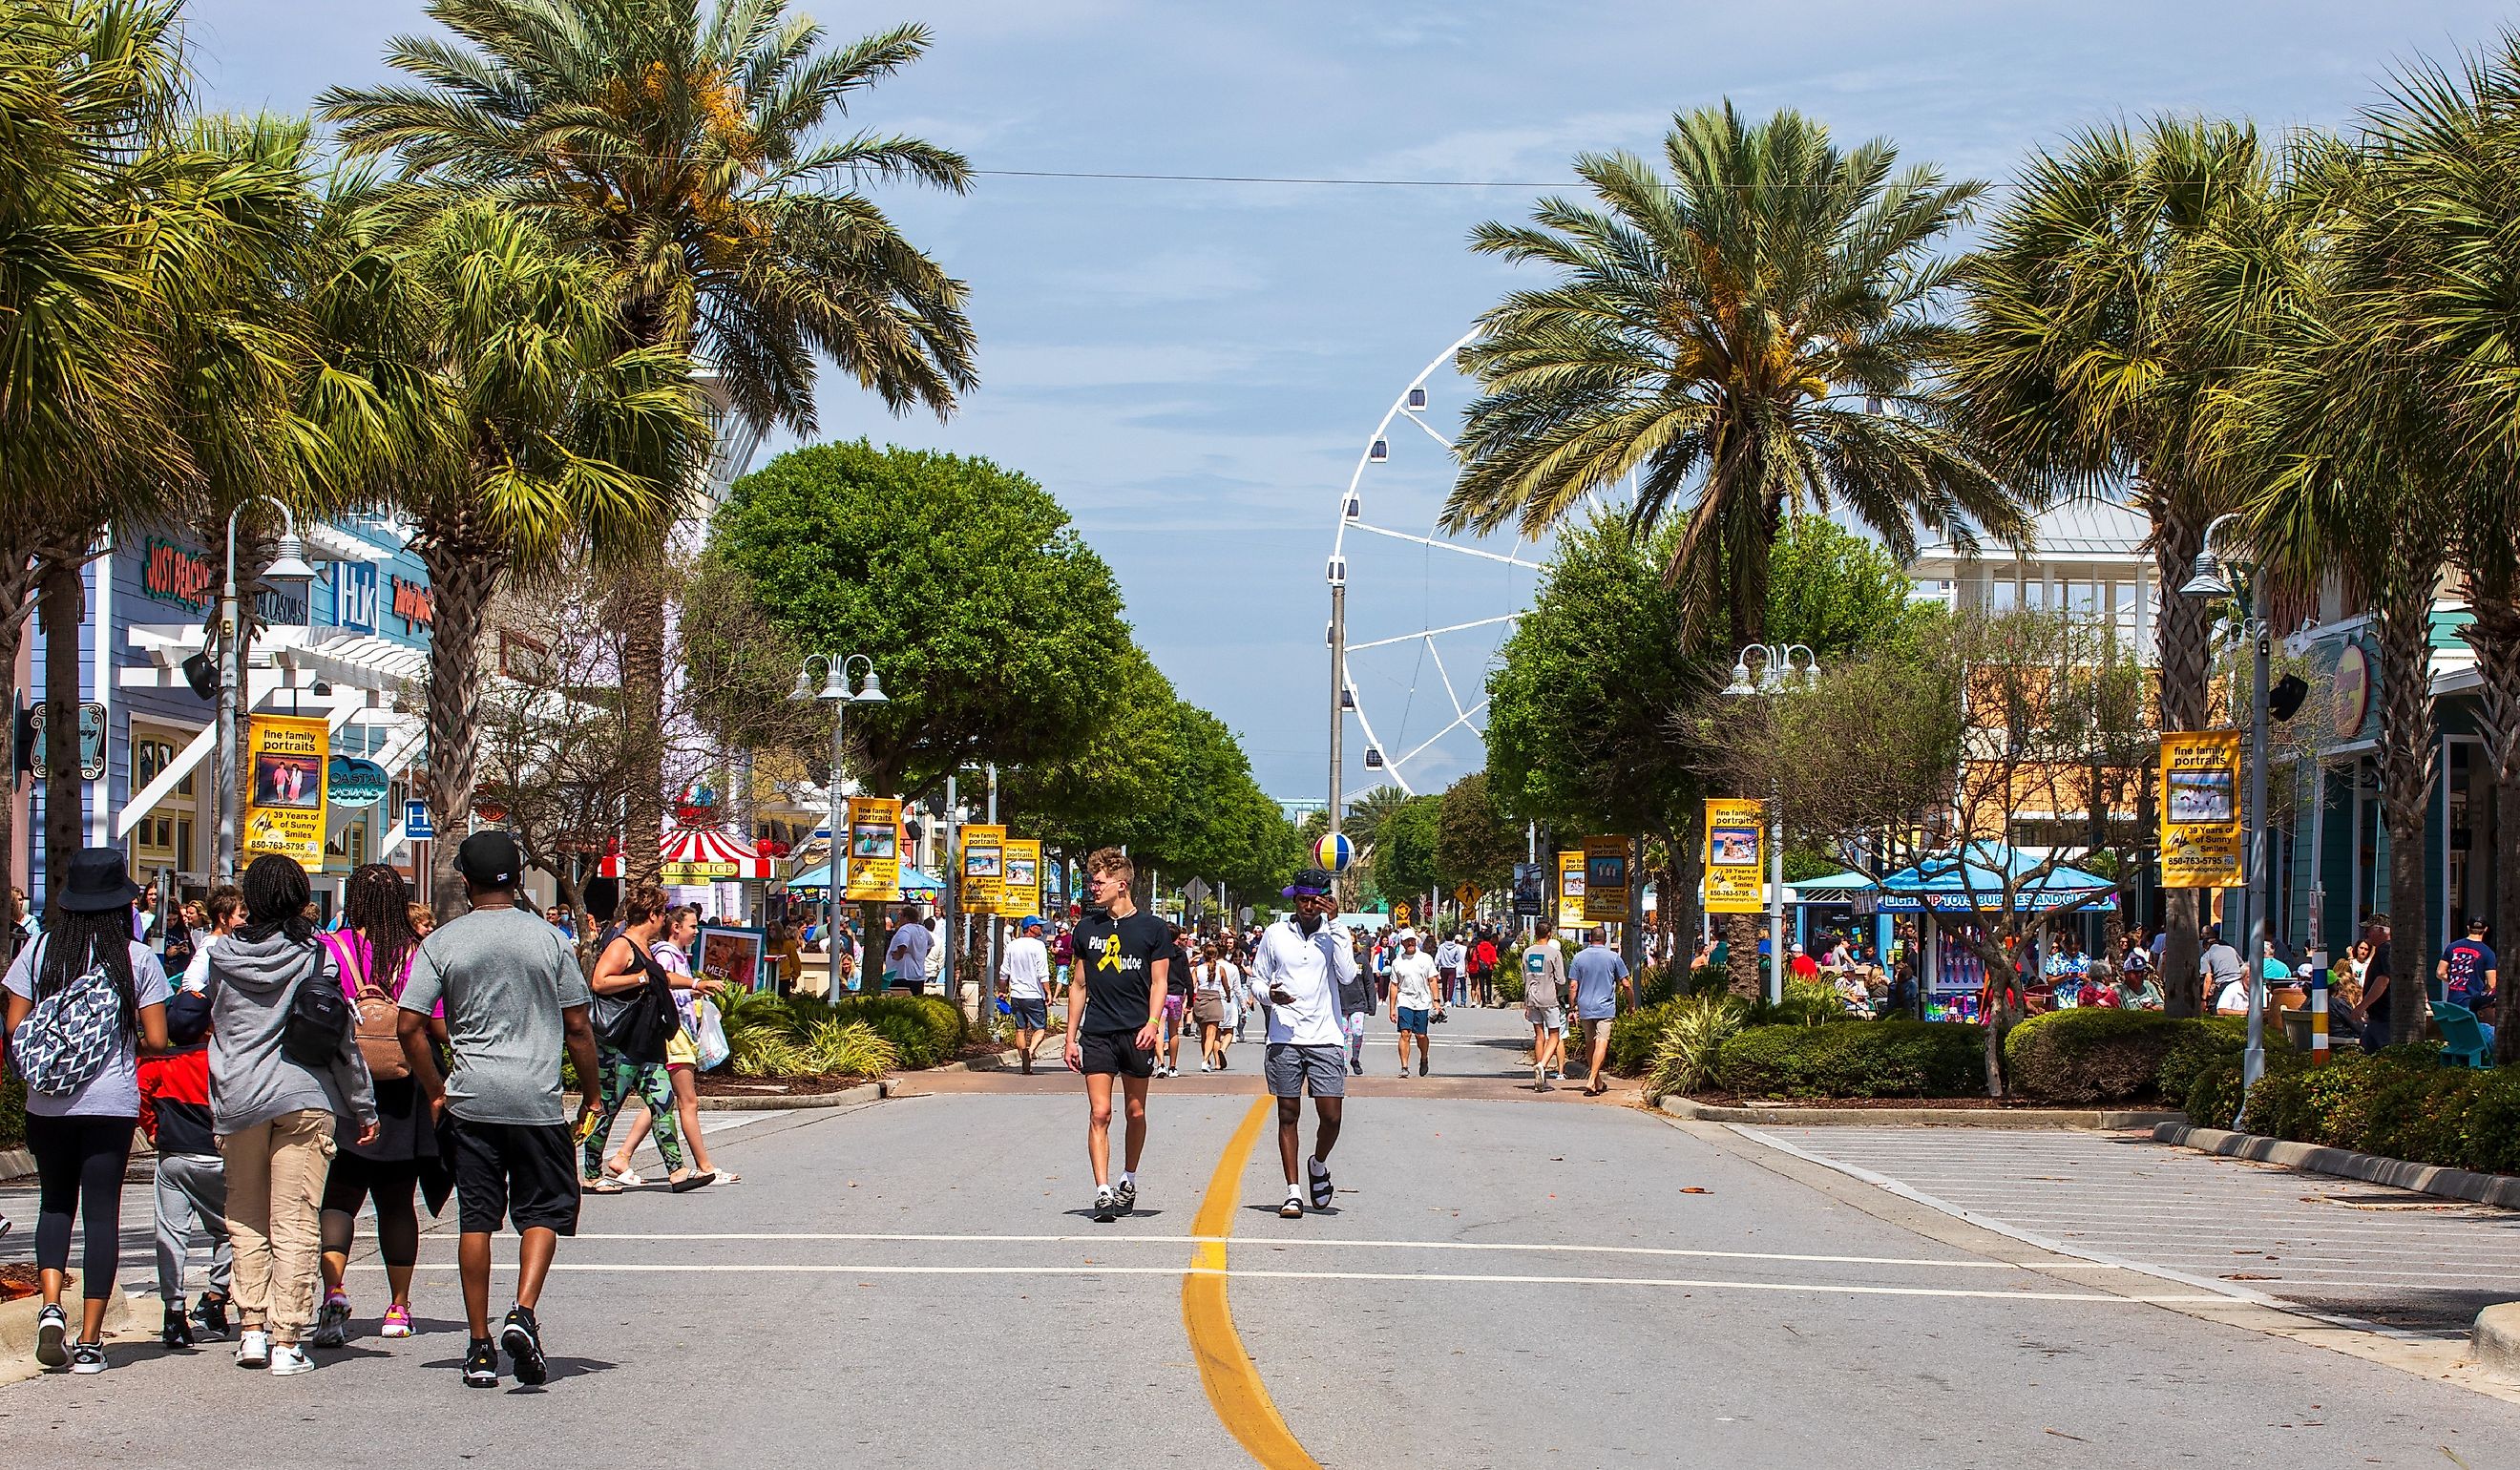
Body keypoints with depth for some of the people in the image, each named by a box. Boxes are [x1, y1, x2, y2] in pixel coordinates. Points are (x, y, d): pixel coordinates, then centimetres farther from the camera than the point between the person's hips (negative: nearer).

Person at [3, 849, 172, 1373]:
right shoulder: (138, 959, -3)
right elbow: (156, 1039, -4)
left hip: (47, 1101, 2)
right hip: (112, 1101, -1)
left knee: (55, 1202, 18)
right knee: (101, 1212, 4)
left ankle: (50, 1307, -4)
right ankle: (90, 1342, 3)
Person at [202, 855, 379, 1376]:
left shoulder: (224, 955, 3)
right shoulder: (317, 955, -3)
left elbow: (214, 1023, 13)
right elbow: (342, 1037, -1)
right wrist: (364, 1107, 6)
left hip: (238, 1099, 2)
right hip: (305, 1098, -2)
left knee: (245, 1217, 15)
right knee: (295, 1223, -1)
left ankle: (251, 1329, 9)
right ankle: (286, 1342, -4)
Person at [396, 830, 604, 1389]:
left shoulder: (442, 943, 1)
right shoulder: (549, 939, 1)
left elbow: (409, 1026, -4)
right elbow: (577, 1027, 2)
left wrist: (435, 1092, 7)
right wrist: (591, 1093, 13)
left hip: (471, 1100, 1)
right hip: (538, 1100, -1)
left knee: (476, 1218, 6)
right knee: (544, 1210, 8)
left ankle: (480, 1346, 7)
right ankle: (523, 1313, -14)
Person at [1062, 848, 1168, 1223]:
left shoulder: (1152, 928, 2)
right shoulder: (1087, 928, 10)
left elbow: (1159, 982, 2)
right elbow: (1079, 985, 15)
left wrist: (1152, 1023, -14)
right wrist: (1071, 1037, 11)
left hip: (1136, 1033, -1)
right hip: (1097, 1033, 2)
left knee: (1135, 1113, 8)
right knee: (1099, 1113, -8)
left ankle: (1128, 1181, 26)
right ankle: (1103, 1193, -10)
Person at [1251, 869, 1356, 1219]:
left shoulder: (1334, 934, 4)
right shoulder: (1275, 934, 6)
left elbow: (1347, 976, -11)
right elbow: (1257, 977, 13)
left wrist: (1333, 925, -13)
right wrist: (1269, 995, -10)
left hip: (1325, 1039, 0)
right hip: (1285, 1038, 0)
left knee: (1331, 1116, -5)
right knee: (1288, 1115, 2)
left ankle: (1318, 1164, 25)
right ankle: (1293, 1190, 8)